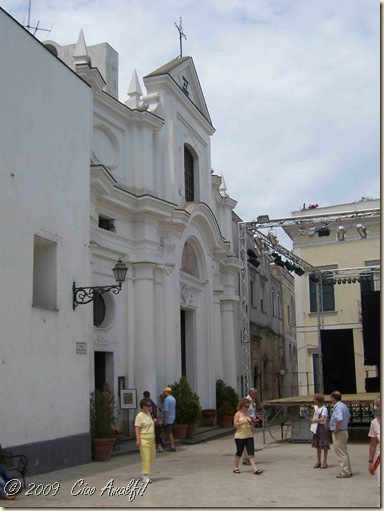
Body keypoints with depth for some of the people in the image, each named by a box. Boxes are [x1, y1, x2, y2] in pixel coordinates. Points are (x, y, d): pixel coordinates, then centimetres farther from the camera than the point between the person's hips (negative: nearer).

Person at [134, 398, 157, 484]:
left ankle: (145, 471, 31)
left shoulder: (148, 414, 13)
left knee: (152, 456, 14)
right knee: (146, 458, -7)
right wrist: (138, 439, -23)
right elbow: (137, 428, -17)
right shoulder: (140, 416, -13)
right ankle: (145, 477, -1)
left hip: (151, 439, 9)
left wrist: (153, 421, 12)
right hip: (144, 440, -9)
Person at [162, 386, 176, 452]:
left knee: (169, 433, -4)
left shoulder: (167, 399, -19)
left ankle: (172, 446, -4)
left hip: (167, 419, -9)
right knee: (169, 432, 16)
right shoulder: (173, 399, 11)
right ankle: (171, 445, 19)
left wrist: (164, 419, -21)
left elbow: (166, 410, -23)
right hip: (172, 418, 9)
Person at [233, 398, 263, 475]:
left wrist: (251, 422, -1)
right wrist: (244, 422, -24)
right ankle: (236, 468, 22)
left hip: (249, 436, 5)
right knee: (239, 452, 5)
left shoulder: (247, 413, 12)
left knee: (251, 452, -4)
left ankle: (254, 468, -9)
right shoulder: (238, 414, -6)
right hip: (240, 436, -5)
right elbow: (235, 424, -15)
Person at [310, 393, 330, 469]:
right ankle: (318, 462, 21)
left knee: (324, 446, -2)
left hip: (322, 427, -8)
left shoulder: (324, 409, -13)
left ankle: (324, 462, 4)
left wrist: (314, 420, -17)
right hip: (316, 428, 8)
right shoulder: (316, 408, 11)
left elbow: (322, 419, -25)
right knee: (318, 445, 13)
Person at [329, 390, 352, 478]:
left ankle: (345, 472, 1)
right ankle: (348, 471, 22)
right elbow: (349, 416, 25)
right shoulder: (344, 405, 10)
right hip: (344, 431, 10)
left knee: (341, 453, -2)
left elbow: (339, 420, -34)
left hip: (338, 433, -10)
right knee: (344, 453, 17)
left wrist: (336, 430, -21)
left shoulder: (338, 407, -21)